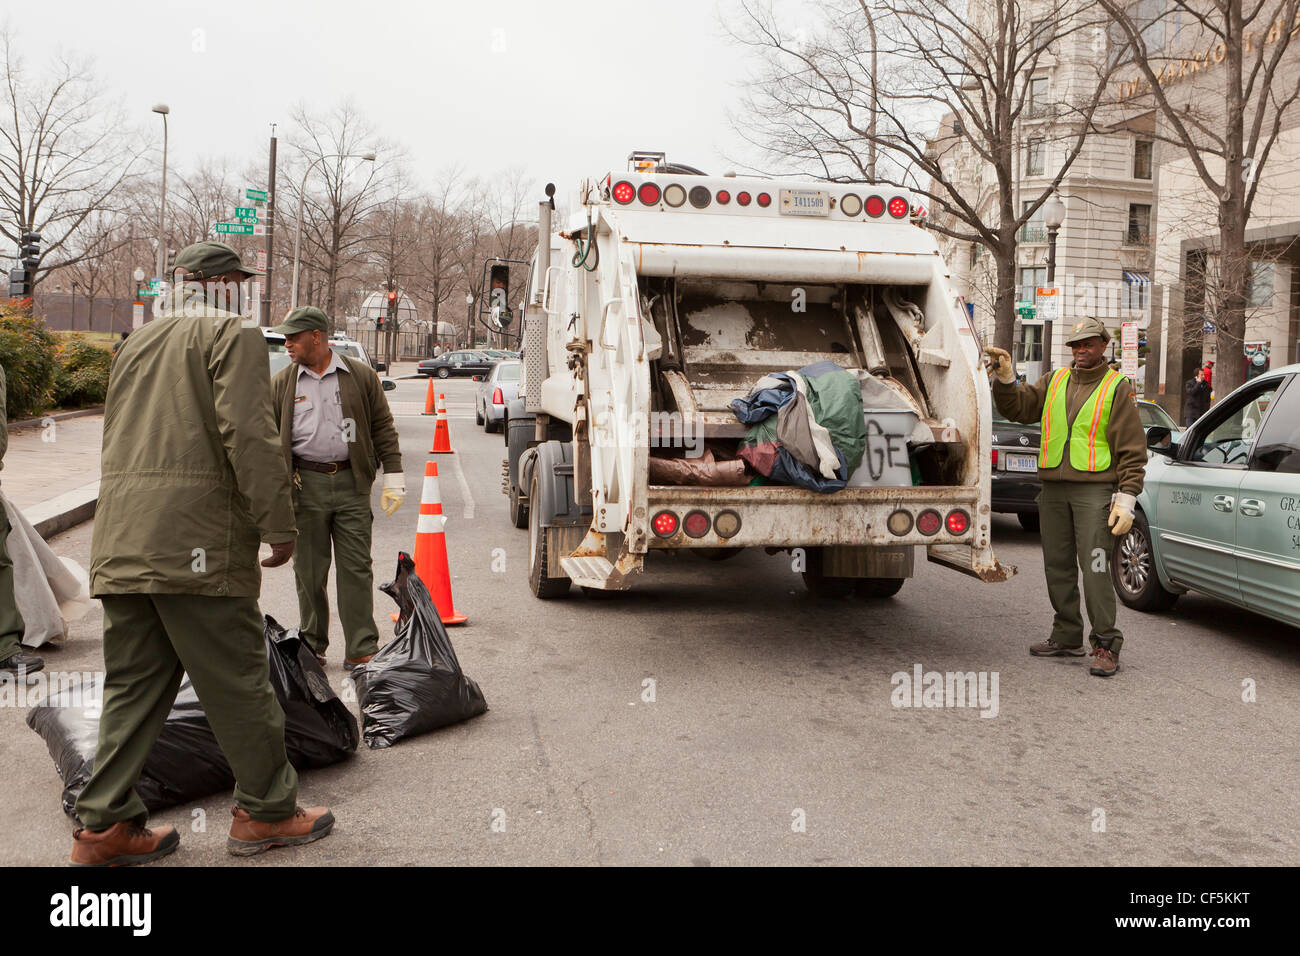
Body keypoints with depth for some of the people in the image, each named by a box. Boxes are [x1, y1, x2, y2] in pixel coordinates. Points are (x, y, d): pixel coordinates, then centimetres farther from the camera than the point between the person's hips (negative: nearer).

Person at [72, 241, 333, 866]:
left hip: (121, 543, 8)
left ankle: (104, 825, 17)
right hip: (196, 540, -8)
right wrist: (279, 525, -11)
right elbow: (249, 435, -15)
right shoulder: (233, 334, -3)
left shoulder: (138, 341, 22)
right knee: (237, 680, 2)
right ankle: (265, 812, 13)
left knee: (133, 682, 13)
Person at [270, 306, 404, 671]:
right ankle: (312, 647, 21)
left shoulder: (360, 376, 5)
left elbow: (383, 428, 7)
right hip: (305, 486, 1)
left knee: (356, 569, -1)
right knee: (309, 572, 7)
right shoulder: (282, 383, 8)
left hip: (351, 482, -1)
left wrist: (393, 477, 1)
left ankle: (361, 651, 4)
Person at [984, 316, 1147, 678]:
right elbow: (1017, 408, 10)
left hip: (1094, 489, -5)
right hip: (1053, 489, 5)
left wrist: (1127, 498, -9)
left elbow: (1132, 448, -2)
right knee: (1058, 566, 10)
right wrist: (1006, 379, -7)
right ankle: (1068, 637, 22)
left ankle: (1105, 644, -2)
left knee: (1094, 566, -10)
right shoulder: (1054, 381, 14)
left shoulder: (1118, 387, 1)